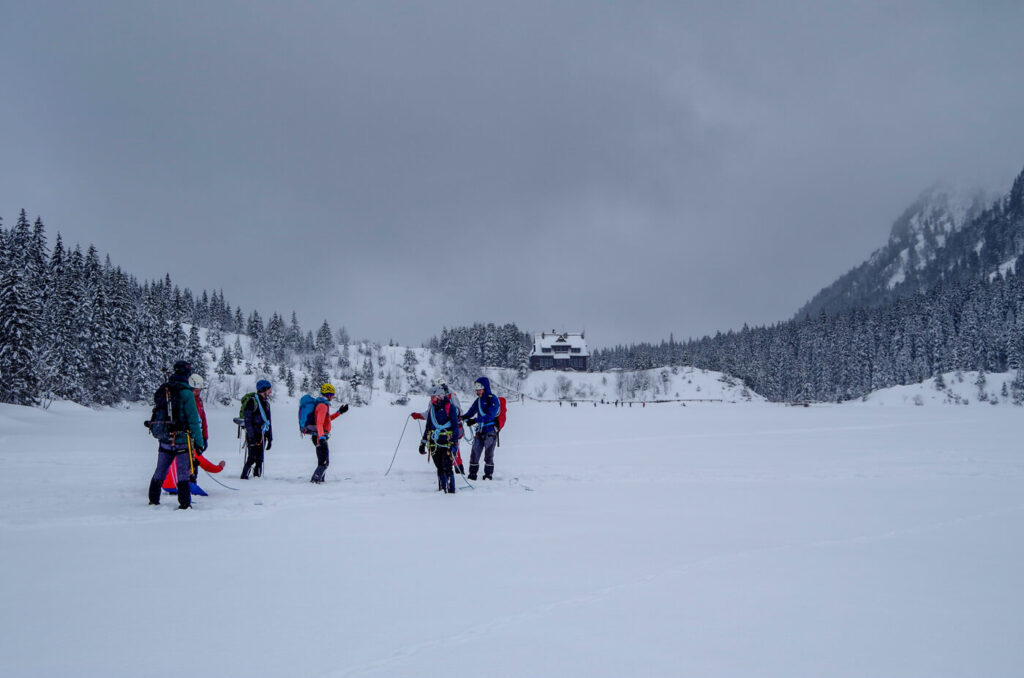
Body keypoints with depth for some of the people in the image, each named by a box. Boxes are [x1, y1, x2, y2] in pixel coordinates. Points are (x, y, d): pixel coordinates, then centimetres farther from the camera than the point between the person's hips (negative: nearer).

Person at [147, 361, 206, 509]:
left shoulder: (162, 391, 6)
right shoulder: (186, 393, -13)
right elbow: (193, 420, -12)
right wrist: (199, 442, -7)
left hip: (165, 440, 6)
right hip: (182, 441, -6)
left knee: (159, 472, 17)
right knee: (183, 474, 0)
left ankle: (153, 500, 25)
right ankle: (185, 504, 1)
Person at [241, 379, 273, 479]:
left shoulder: (266, 403, 18)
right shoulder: (252, 401, -7)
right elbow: (247, 420, -12)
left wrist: (270, 438, 18)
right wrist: (251, 436, -18)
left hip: (262, 435, 7)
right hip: (253, 434, -7)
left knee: (260, 459, 6)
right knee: (252, 457, -11)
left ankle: (257, 476, 11)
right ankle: (244, 476, -3)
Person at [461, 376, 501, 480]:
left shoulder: (493, 399, -9)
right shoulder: (478, 400, 13)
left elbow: (490, 416, -19)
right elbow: (471, 412, 13)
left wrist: (475, 420, -25)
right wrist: (464, 417, -9)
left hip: (490, 431, -6)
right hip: (480, 431, 6)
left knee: (488, 455, -3)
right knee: (474, 454, 3)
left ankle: (488, 475, 5)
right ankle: (472, 475, 9)